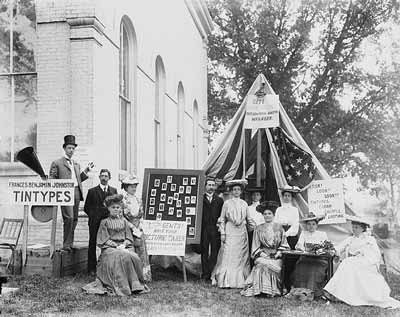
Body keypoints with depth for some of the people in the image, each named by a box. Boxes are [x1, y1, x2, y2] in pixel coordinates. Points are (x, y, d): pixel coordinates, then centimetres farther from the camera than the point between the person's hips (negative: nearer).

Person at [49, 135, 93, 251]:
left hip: (76, 192, 6)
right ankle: (66, 244, -8)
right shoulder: (57, 163, 4)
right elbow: (51, 180, 1)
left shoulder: (76, 164, 24)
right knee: (69, 218, -15)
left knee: (74, 219, 5)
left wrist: (86, 171, 16)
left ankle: (70, 243, 13)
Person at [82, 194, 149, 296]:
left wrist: (124, 245, -8)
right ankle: (122, 287, -30)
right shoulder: (105, 222, 7)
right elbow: (104, 239, 0)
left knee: (134, 257, -26)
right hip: (109, 247, -3)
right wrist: (116, 246, -12)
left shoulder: (124, 221, 17)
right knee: (120, 257, -33)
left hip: (124, 246, 3)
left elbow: (128, 237, 12)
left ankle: (135, 285, -18)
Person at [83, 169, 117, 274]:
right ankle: (92, 268, 10)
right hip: (95, 223, -1)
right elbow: (86, 207, 9)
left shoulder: (113, 191, 13)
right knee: (93, 244, 2)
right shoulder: (92, 191, 7)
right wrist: (93, 216, 2)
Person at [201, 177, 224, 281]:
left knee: (215, 252, -1)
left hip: (215, 230, 1)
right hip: (204, 229, -1)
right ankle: (205, 273, 9)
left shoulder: (219, 200, 13)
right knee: (204, 252, 4)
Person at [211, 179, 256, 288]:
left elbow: (249, 219, 16)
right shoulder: (227, 203, 4)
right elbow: (222, 219, 4)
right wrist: (222, 233, -4)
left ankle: (240, 281, 5)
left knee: (241, 257, 1)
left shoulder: (244, 204, 11)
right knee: (228, 257, -7)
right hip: (230, 232, -3)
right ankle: (226, 281, -5)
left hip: (242, 233, 3)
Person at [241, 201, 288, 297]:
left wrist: (278, 253, -6)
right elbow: (256, 246, 9)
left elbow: (284, 244, 10)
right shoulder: (259, 229, 11)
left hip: (277, 256, 0)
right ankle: (263, 288, -25)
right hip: (263, 255, 0)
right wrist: (262, 254, -8)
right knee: (262, 264, -33)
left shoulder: (279, 227, 12)